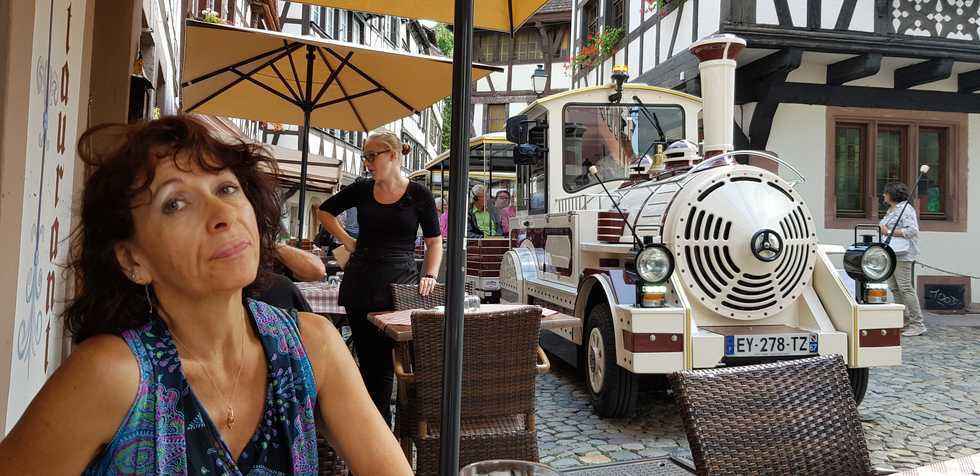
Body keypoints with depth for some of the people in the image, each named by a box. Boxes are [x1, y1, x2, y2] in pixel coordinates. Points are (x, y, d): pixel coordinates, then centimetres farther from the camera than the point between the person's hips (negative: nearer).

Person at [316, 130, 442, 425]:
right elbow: (324, 211, 22)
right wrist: (348, 242, 12)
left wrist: (430, 276, -8)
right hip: (359, 282, 3)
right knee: (366, 359, 9)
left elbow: (434, 242, 5)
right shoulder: (362, 190, 7)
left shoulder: (419, 194, -1)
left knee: (384, 362, -3)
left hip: (399, 284, -3)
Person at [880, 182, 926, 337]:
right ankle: (905, 321, 16)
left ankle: (918, 324, -7)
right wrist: (883, 227, 3)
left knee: (905, 287, -11)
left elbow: (912, 230, -20)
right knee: (894, 288, 9)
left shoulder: (906, 209, -11)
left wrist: (890, 232, -19)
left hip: (903, 255, -10)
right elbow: (884, 226, 23)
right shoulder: (891, 210, 19)